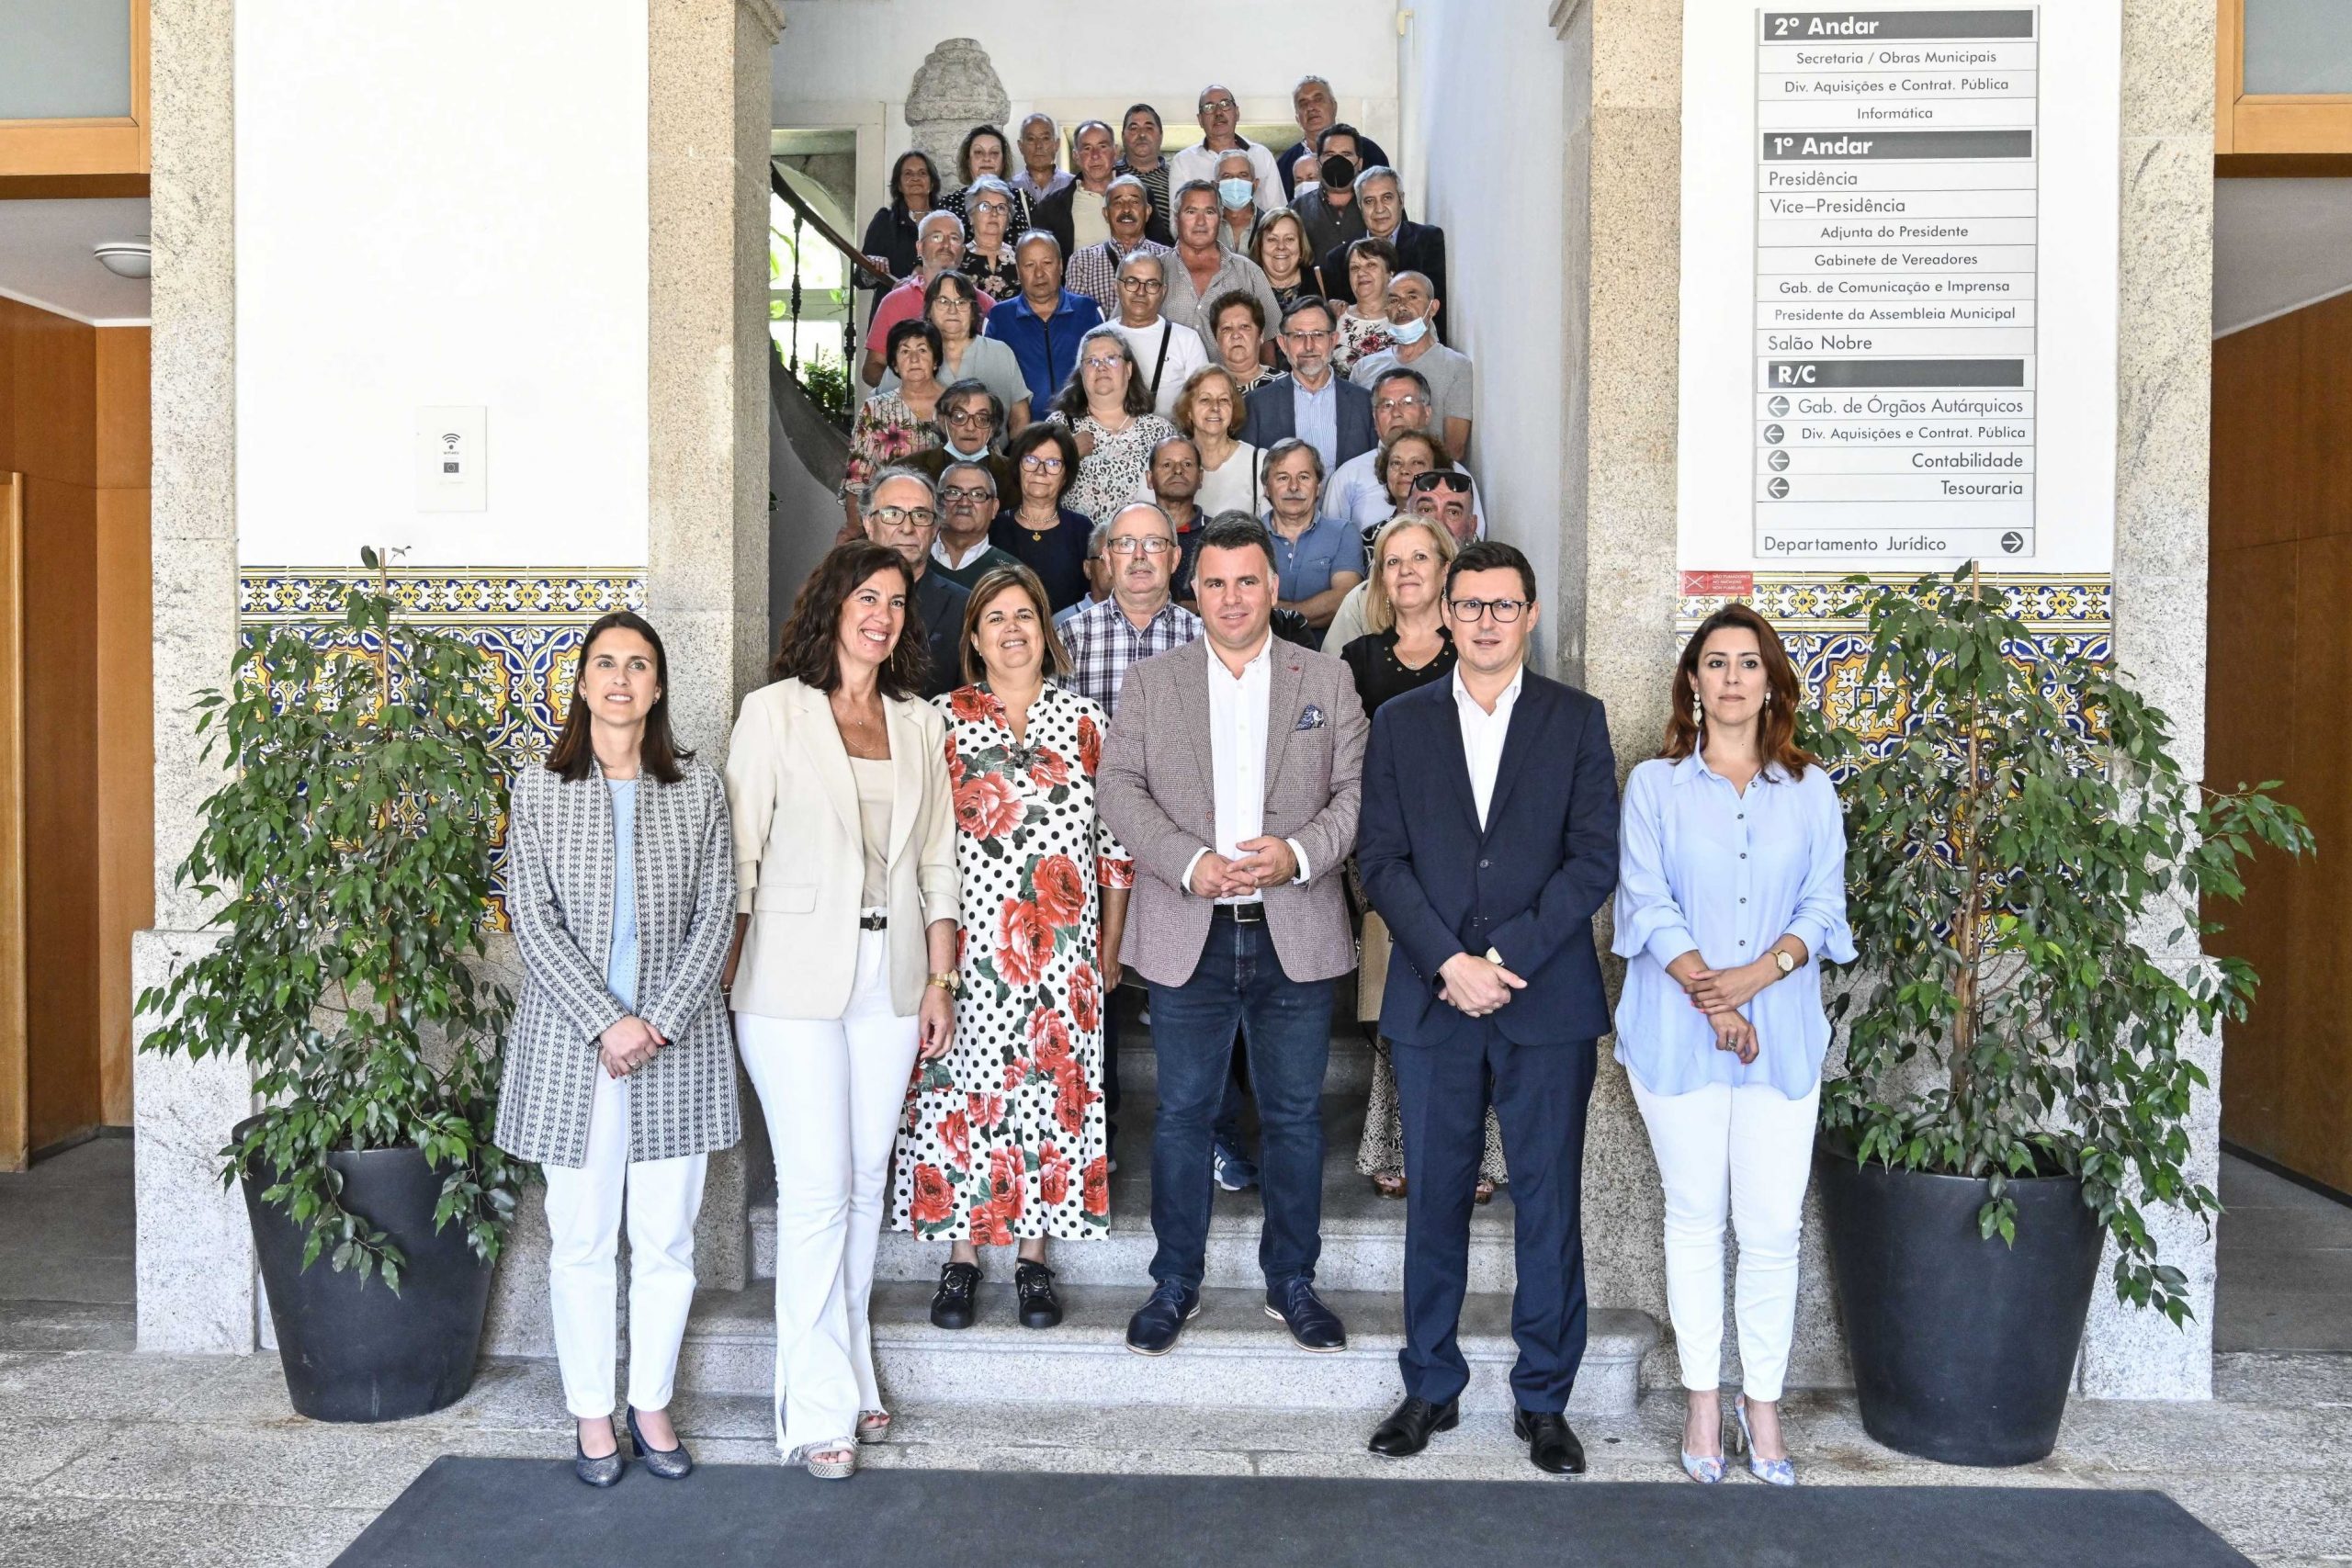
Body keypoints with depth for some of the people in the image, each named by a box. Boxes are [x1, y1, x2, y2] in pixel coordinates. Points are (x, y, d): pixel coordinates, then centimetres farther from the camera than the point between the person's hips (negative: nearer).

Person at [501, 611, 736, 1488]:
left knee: (667, 1241, 8)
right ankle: (591, 1415, 23)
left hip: (677, 1045, 1)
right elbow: (533, 921, -4)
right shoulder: (539, 790, 3)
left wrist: (661, 1022, -11)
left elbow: (716, 916, 0)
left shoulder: (697, 789, 4)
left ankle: (652, 1406, 25)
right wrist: (607, 1022, -13)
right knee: (581, 1241, 7)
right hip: (571, 1044, 0)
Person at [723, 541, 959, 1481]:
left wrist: (939, 979, 9)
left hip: (891, 973, 4)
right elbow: (739, 856, -3)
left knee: (867, 1180, 9)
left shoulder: (920, 725, 12)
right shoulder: (774, 711, 0)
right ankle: (818, 1409, 7)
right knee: (817, 1186, -5)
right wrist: (723, 979, -6)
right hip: (794, 974, -4)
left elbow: (936, 861, 13)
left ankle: (849, 1375, 24)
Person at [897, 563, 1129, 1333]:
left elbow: (1115, 839, 8)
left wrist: (1110, 945, 5)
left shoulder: (1084, 720, 7)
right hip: (965, 944, -1)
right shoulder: (941, 719, 3)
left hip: (1060, 948, 1)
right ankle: (961, 1253, 17)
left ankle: (1033, 1254, 18)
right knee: (963, 1086, 3)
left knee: (1051, 1084, 5)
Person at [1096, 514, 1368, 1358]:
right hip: (1187, 937, 0)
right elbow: (1119, 789, -2)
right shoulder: (1149, 682, 7)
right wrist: (1191, 863, -16)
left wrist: (1299, 853, -16)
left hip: (1295, 934, 1)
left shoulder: (1327, 680, 7)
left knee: (1295, 1114, 10)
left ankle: (1292, 1280, 26)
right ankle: (1175, 1282, 23)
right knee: (1182, 1113, 8)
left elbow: (1358, 791, 2)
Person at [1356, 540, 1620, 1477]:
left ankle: (1543, 1401, 21)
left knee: (1548, 1201, 6)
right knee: (1434, 1197, 9)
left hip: (1547, 1003, -1)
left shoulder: (1577, 720, 5)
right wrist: (1449, 962, -12)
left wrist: (1505, 957, -12)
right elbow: (1381, 860, 1)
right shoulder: (1400, 723, 8)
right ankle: (1432, 1388, 24)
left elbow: (1594, 860, -3)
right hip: (1430, 1004, 1)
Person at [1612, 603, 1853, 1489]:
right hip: (1677, 1031, -1)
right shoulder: (1655, 784, 6)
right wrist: (1708, 995, -14)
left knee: (1774, 1225, 0)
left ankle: (1763, 1404, 16)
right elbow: (1647, 903, -3)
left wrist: (1757, 974, -13)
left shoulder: (1810, 790, 11)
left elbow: (1824, 904, 4)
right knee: (1694, 1216, 6)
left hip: (1782, 1031, 1)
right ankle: (1703, 1402, 17)